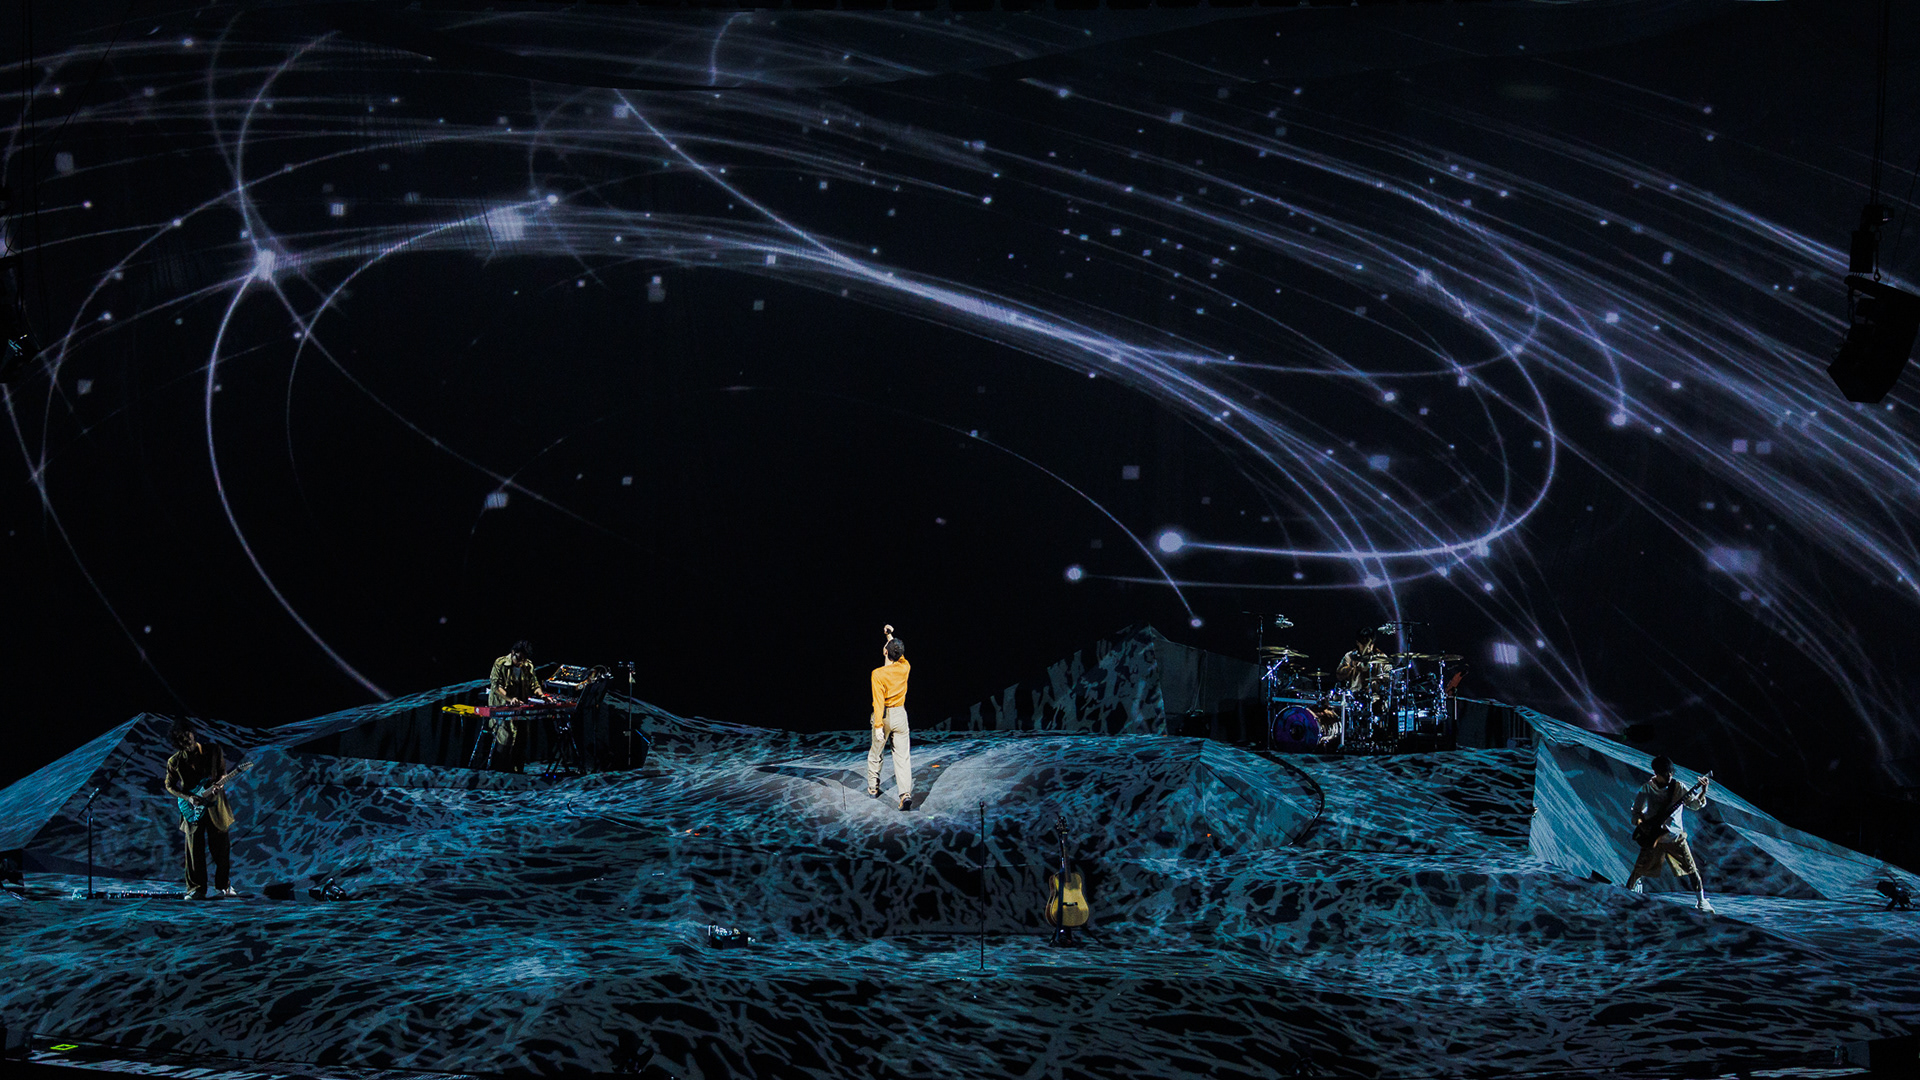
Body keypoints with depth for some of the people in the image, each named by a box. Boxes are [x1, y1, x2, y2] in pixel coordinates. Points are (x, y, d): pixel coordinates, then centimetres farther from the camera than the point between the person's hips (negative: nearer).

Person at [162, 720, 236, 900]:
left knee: (220, 848, 3)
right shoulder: (175, 762, -3)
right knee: (195, 850, -4)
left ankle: (223, 886, 19)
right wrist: (188, 798, -10)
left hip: (215, 805, 1)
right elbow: (169, 786, 6)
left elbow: (222, 773, 6)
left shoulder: (213, 751, -2)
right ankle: (196, 889, 5)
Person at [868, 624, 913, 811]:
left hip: (884, 716, -2)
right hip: (900, 715, 3)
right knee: (903, 756, -2)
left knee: (875, 753, 19)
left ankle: (873, 787, 34)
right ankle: (906, 793, -16)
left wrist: (878, 726, -21)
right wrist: (891, 637, 29)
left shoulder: (878, 674, -18)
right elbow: (900, 655, 19)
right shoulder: (904, 668, -6)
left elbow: (878, 701, -21)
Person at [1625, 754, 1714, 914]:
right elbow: (1636, 812, 3)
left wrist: (1703, 791, -21)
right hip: (1652, 837, -1)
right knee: (1638, 871, -2)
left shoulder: (1679, 787, 0)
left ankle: (1701, 901, 8)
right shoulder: (1646, 789, -2)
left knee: (1691, 870, -4)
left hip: (1675, 836, 1)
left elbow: (1694, 804, -5)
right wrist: (1640, 823, -17)